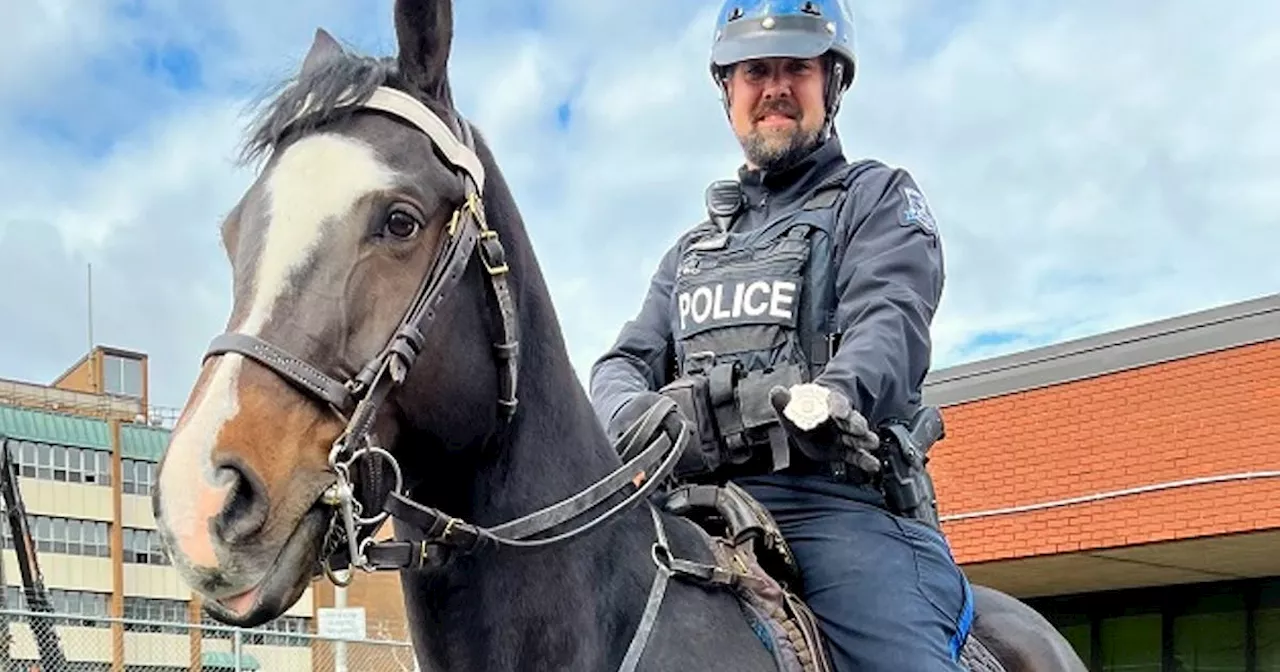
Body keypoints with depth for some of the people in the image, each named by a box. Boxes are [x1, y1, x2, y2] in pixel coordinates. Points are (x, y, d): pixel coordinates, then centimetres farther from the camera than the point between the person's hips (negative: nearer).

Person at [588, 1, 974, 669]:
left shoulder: (877, 197, 14)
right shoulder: (694, 248, 30)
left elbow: (892, 324, -5)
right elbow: (626, 361, 18)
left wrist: (832, 396, -31)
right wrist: (635, 414, -10)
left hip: (839, 501, -5)